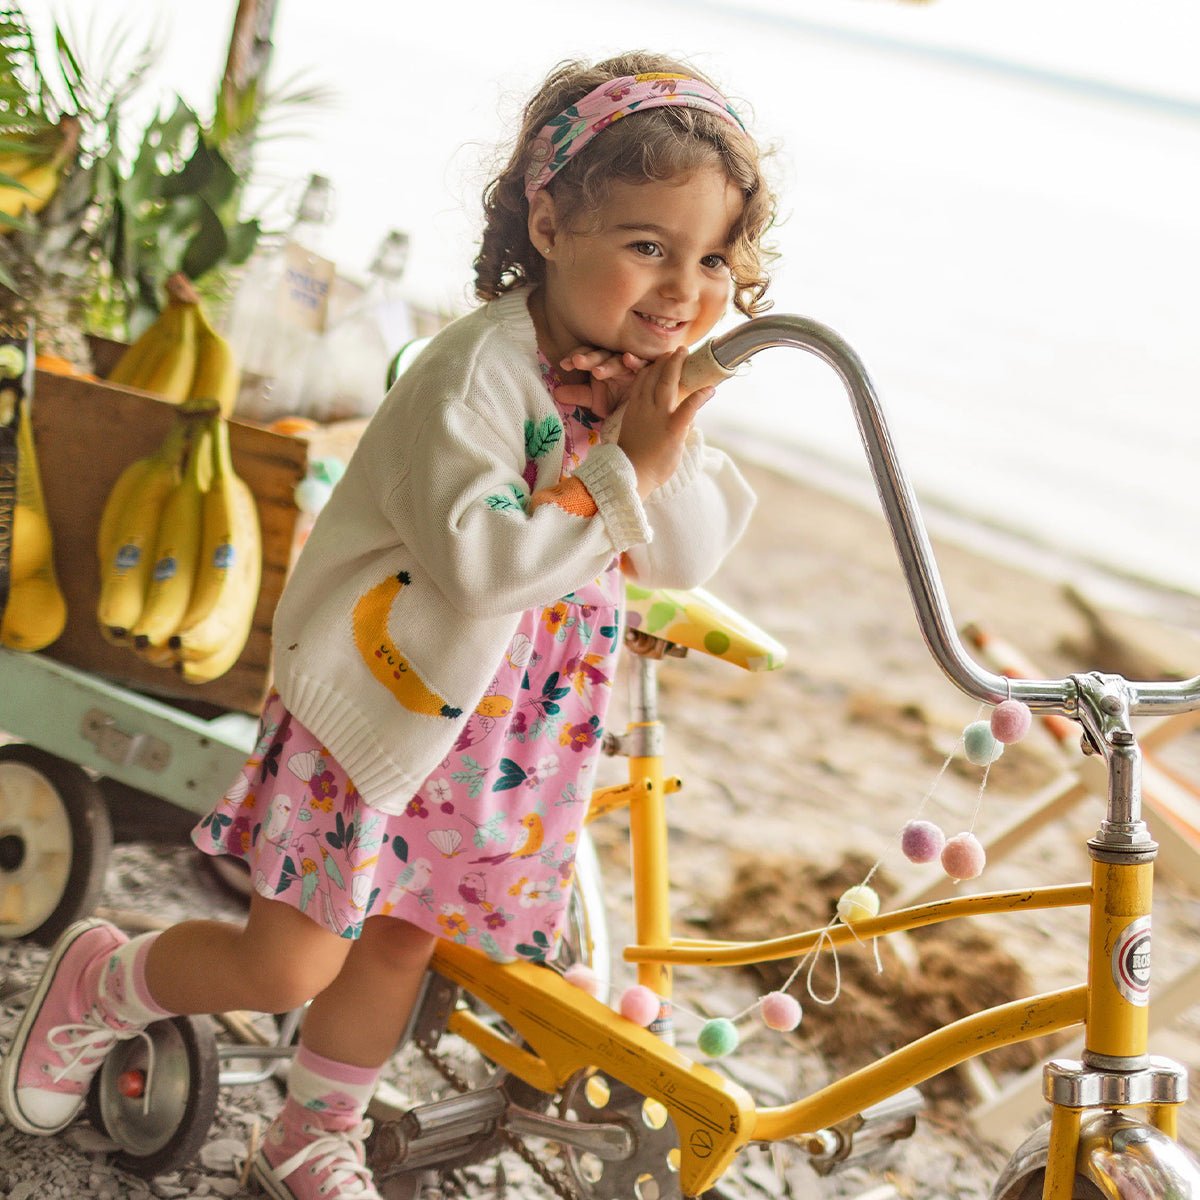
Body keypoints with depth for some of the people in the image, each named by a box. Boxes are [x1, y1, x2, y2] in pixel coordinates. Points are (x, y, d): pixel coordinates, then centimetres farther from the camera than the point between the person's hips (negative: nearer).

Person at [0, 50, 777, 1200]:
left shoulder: (653, 378, -1)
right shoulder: (479, 369, -24)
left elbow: (686, 556, -4)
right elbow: (474, 558, -34)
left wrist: (674, 451, -22)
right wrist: (624, 477, -31)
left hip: (499, 734, 7)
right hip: (379, 703, -7)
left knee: (401, 938, 19)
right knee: (288, 963, -3)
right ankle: (101, 981, 26)